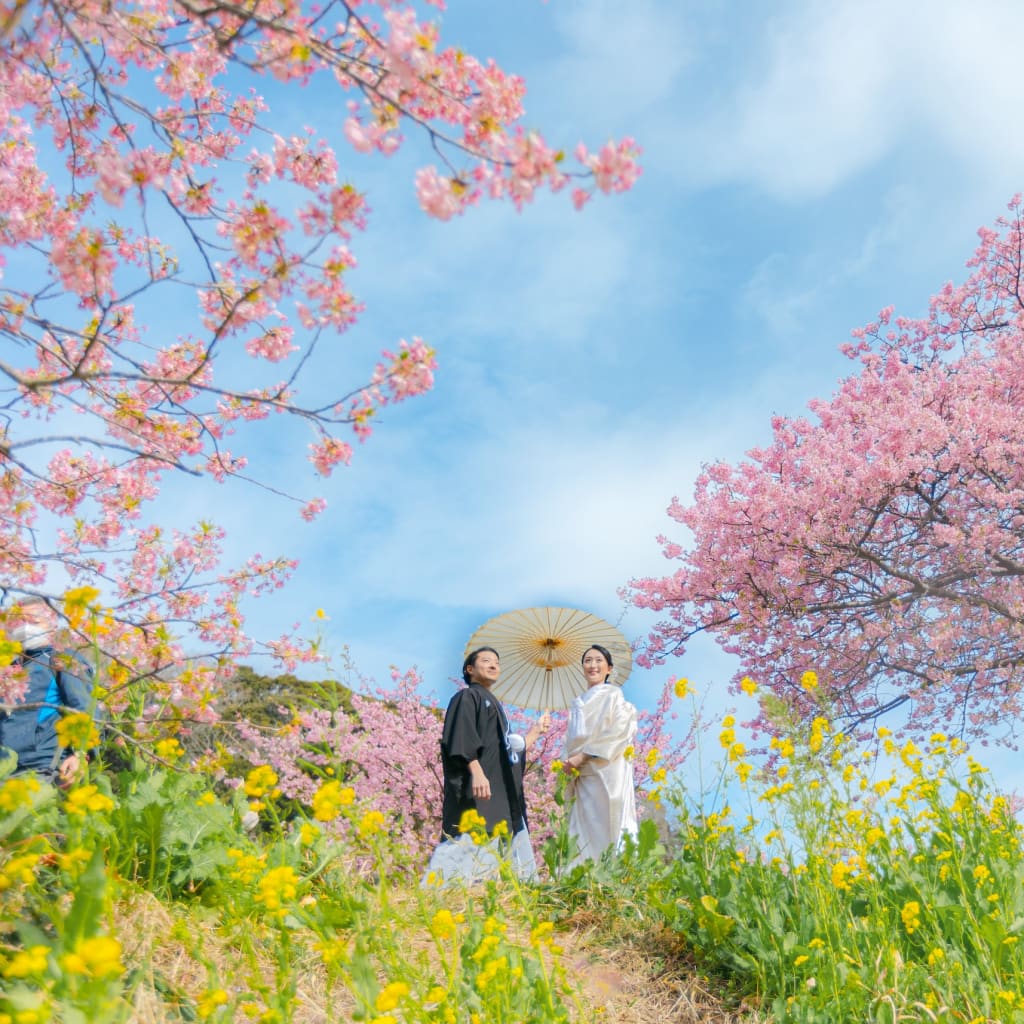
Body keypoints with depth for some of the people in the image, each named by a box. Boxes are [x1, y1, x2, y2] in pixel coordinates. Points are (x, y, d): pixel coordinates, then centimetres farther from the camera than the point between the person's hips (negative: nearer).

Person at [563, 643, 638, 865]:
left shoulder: (613, 695, 2)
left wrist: (583, 756, -14)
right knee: (584, 833, 2)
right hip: (581, 777, 6)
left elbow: (618, 732, -10)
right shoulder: (578, 703, 20)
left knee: (605, 830, -9)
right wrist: (570, 762, 0)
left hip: (606, 775, -6)